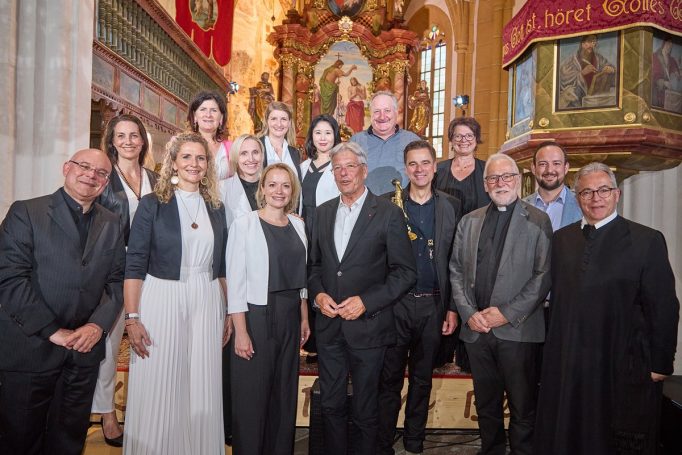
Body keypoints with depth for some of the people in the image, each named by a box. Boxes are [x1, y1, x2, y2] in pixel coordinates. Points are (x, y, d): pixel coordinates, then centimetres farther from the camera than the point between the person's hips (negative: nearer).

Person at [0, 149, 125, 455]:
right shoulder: (26, 212, -5)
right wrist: (53, 331, -16)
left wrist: (98, 325, -10)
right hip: (31, 347, -3)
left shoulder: (112, 224, 8)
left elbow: (116, 280, 6)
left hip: (85, 348, 4)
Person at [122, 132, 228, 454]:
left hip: (207, 304, 3)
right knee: (158, 391, 3)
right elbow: (134, 265, -5)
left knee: (203, 391, 9)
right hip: (161, 300, -3)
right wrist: (132, 318, -12)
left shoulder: (216, 208, 10)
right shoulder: (152, 204, -1)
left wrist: (227, 313, 10)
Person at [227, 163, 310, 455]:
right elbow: (235, 280, -11)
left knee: (285, 393, 15)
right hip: (256, 316, -5)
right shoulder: (245, 224, -8)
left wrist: (304, 318, 10)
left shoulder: (297, 225, 8)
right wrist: (240, 331, -14)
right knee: (252, 395, 5)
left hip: (290, 317, 5)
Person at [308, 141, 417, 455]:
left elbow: (405, 272, -8)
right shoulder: (323, 212, 8)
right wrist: (317, 293, -4)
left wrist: (366, 301, -16)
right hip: (328, 326, 4)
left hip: (367, 326, -4)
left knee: (365, 411, 11)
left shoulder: (388, 213, -7)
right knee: (330, 406, 16)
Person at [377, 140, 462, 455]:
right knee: (389, 379, 6)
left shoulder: (451, 206, 4)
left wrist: (453, 308, 1)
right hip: (395, 303, -1)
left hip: (433, 304, 2)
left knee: (422, 378, 15)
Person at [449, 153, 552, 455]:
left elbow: (543, 275, -7)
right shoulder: (469, 221, 11)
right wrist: (468, 313, -4)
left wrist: (508, 313, -13)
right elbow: (456, 271, 8)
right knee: (486, 404, 17)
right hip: (476, 328, 4)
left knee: (523, 406, 8)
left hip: (517, 328, -3)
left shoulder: (538, 221, 0)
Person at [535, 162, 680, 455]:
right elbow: (557, 299, 8)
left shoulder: (647, 241, -6)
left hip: (624, 367, -3)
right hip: (566, 366, 4)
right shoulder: (561, 239, 6)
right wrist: (553, 351, 6)